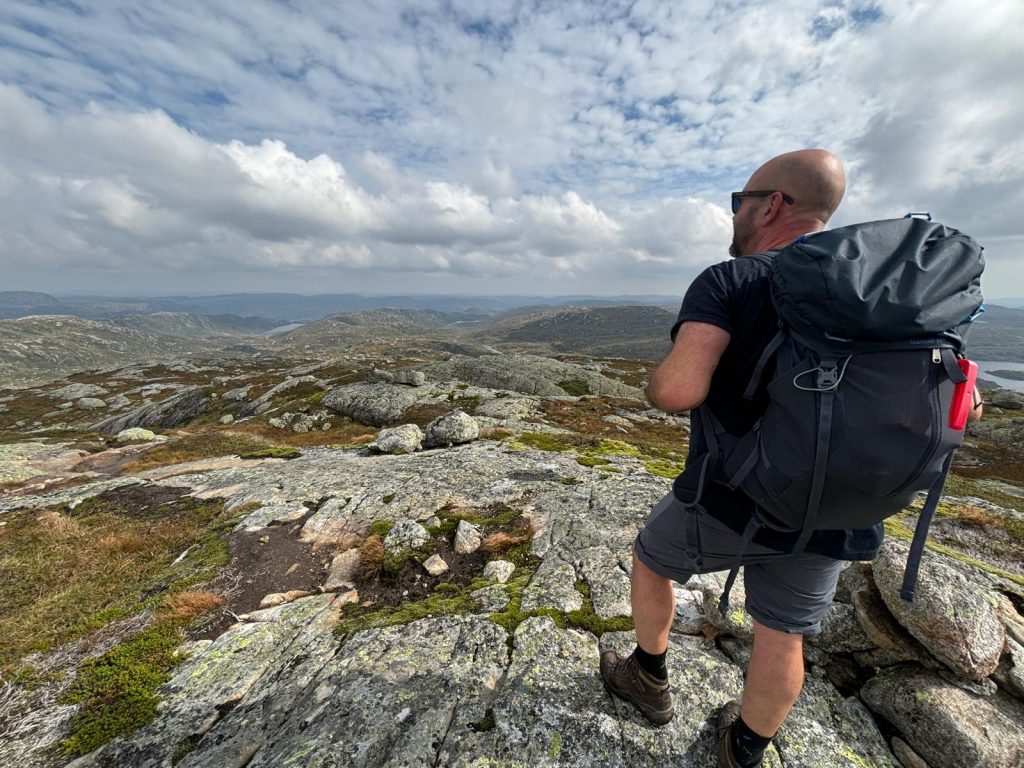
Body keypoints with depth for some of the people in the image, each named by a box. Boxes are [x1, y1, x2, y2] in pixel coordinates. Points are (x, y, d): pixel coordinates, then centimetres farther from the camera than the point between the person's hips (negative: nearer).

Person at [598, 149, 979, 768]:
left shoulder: (730, 281, -16)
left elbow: (678, 390, -30)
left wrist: (658, 381, -8)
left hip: (725, 502, -4)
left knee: (651, 560, 24)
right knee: (783, 637, 21)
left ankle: (650, 681, 43)